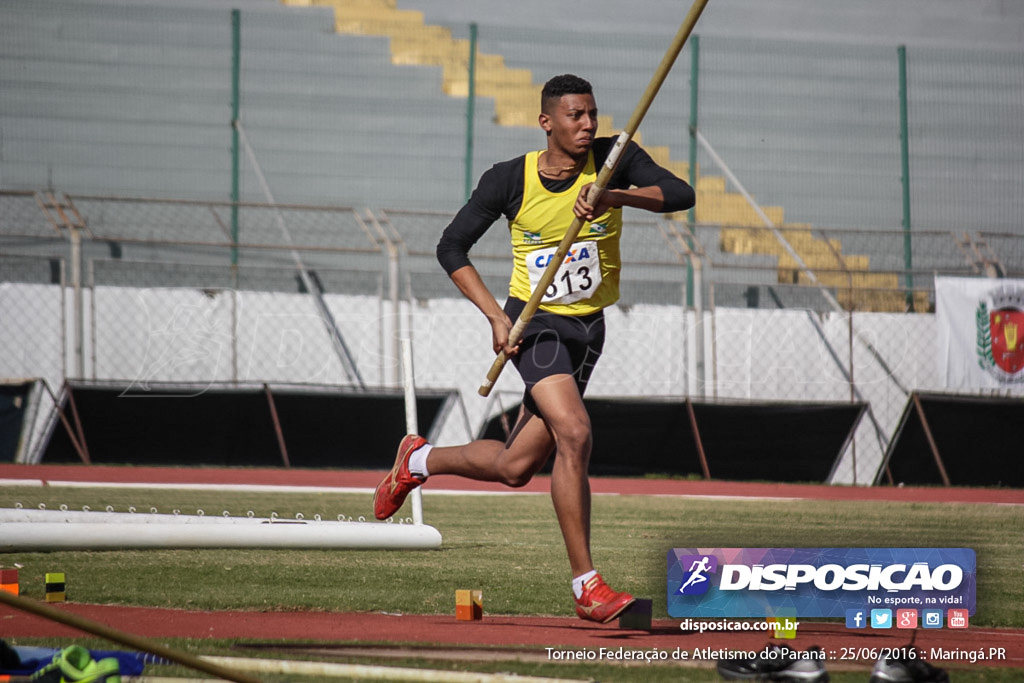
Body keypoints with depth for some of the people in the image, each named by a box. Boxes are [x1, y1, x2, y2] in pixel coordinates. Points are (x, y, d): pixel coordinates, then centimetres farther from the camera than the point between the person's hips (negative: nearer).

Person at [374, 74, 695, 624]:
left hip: (588, 330, 4)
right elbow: (451, 247, 0)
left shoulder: (613, 159, -5)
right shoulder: (510, 180, -8)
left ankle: (419, 460, 38)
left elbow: (679, 195, -17)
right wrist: (494, 313, -12)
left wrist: (615, 196, -32)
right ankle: (587, 588, -21)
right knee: (574, 433, -26)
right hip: (535, 323, -4)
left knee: (515, 467, 8)